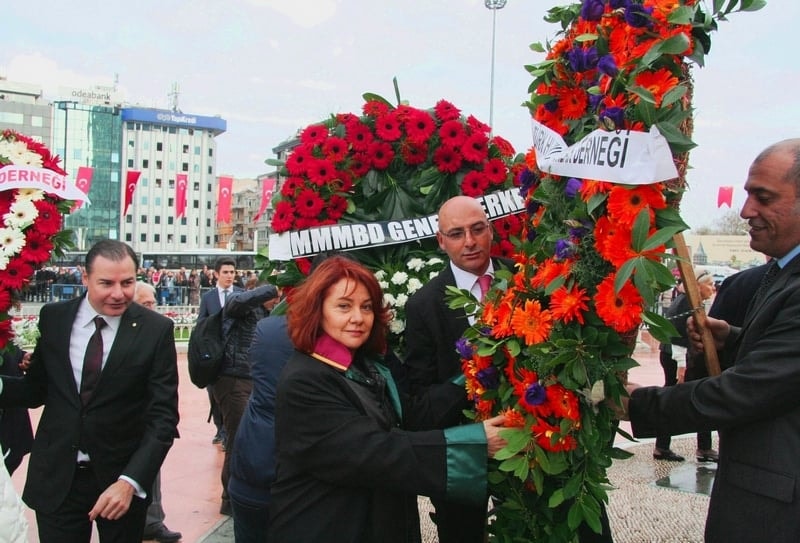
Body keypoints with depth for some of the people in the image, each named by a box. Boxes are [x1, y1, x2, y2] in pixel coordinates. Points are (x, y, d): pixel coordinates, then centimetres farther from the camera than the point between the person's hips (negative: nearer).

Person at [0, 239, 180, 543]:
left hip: (122, 478, -1)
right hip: (56, 478, 1)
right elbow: (36, 390, 5)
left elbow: (163, 415, -12)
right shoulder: (53, 318, -3)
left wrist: (130, 481, -23)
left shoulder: (155, 330, -12)